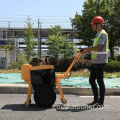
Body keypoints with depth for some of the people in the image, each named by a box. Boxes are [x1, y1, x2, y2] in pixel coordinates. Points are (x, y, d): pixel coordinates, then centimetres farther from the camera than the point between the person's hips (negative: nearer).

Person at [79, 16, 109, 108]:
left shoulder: (103, 34, -10)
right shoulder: (98, 34, 20)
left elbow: (98, 47, -21)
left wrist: (87, 49, -11)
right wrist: (86, 50, 8)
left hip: (100, 61, -10)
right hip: (95, 61, 10)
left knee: (100, 81, -4)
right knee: (92, 80, 11)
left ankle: (101, 102, 5)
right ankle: (96, 99, 21)